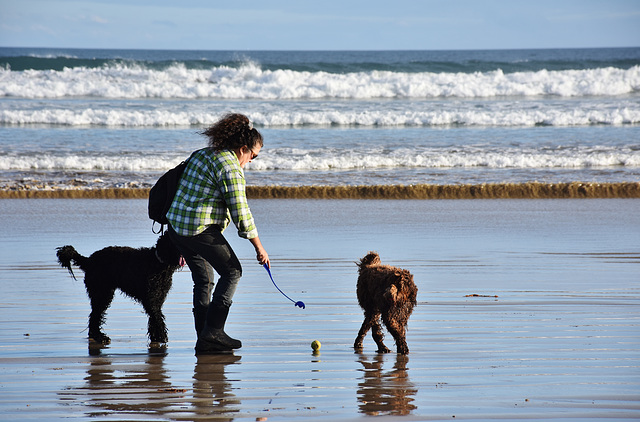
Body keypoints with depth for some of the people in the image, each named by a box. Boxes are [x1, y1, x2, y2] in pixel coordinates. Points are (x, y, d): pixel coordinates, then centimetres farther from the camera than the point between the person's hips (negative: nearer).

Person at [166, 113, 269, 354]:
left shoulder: (201, 155, 17)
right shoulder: (230, 168, -12)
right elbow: (240, 213, -14)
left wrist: (182, 247, 25)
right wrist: (259, 248, -5)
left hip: (176, 226, 9)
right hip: (201, 230, -9)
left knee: (203, 280, 16)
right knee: (232, 271, 4)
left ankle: (205, 340, 15)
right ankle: (212, 332, -2)